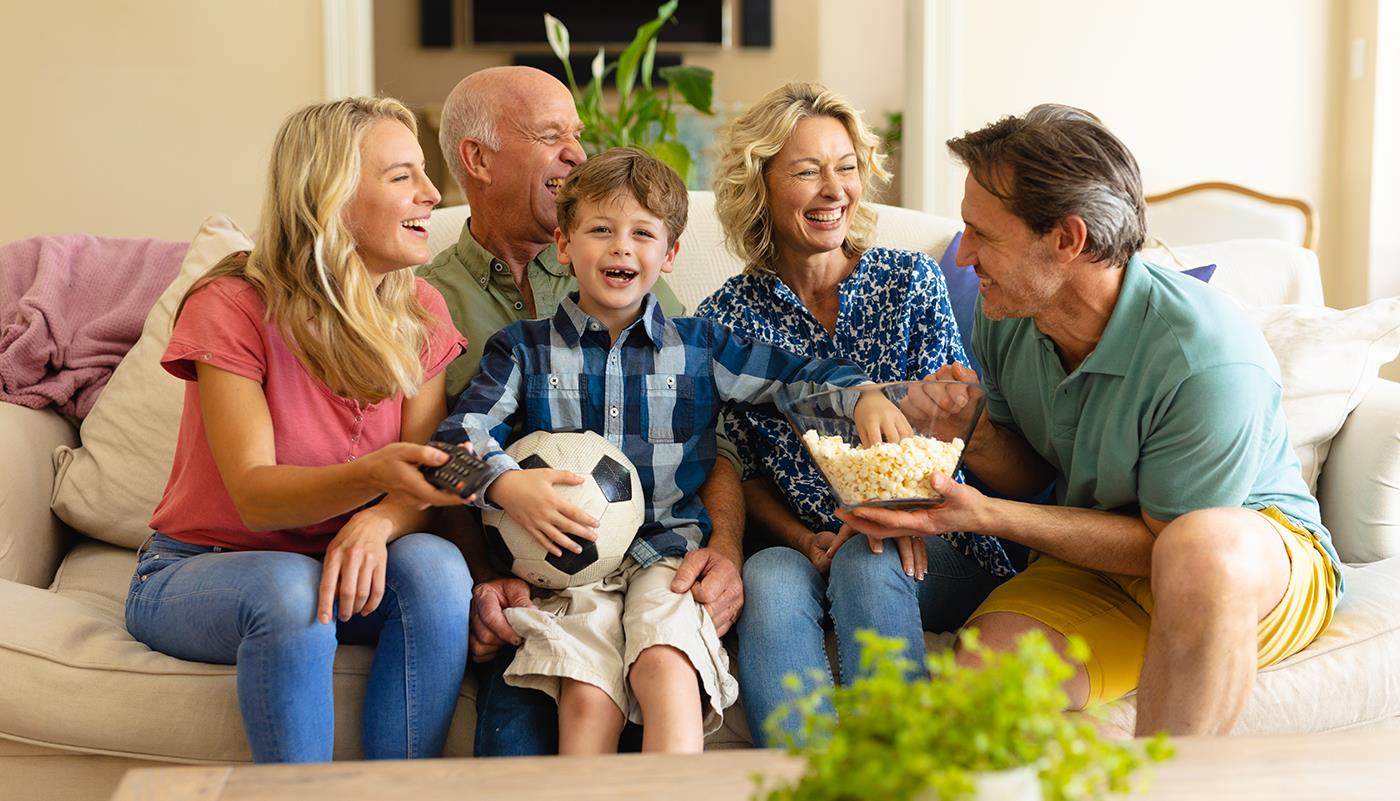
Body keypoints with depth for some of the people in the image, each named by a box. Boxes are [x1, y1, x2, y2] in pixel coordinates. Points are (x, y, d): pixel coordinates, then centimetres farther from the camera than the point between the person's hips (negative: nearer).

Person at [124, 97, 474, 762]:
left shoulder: (420, 312, -2)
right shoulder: (232, 308, -17)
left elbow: (423, 482, -7)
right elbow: (256, 495, -24)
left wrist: (377, 522, -32)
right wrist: (373, 475, -44)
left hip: (341, 560, 4)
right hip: (195, 573, -4)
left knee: (434, 567, -27)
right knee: (290, 590, -36)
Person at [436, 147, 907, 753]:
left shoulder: (700, 346, 15)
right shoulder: (524, 349, 11)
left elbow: (797, 378, 12)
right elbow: (459, 435, 0)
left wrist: (865, 397, -9)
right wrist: (507, 485, -21)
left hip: (669, 552, 1)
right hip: (569, 560, 0)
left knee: (665, 666, -30)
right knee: (588, 697, -26)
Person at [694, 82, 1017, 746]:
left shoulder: (911, 280, 4)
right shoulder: (727, 317, 3)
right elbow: (742, 470, 6)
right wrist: (805, 540, -12)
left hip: (926, 552, 0)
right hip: (798, 549, 0)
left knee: (866, 564, -33)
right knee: (768, 579, -32)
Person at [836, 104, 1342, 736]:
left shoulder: (1210, 363, -28)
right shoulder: (1004, 314, -6)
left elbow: (1164, 542, -19)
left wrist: (989, 516, -25)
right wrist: (976, 435, -16)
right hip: (1098, 562, 4)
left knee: (1199, 550, -41)